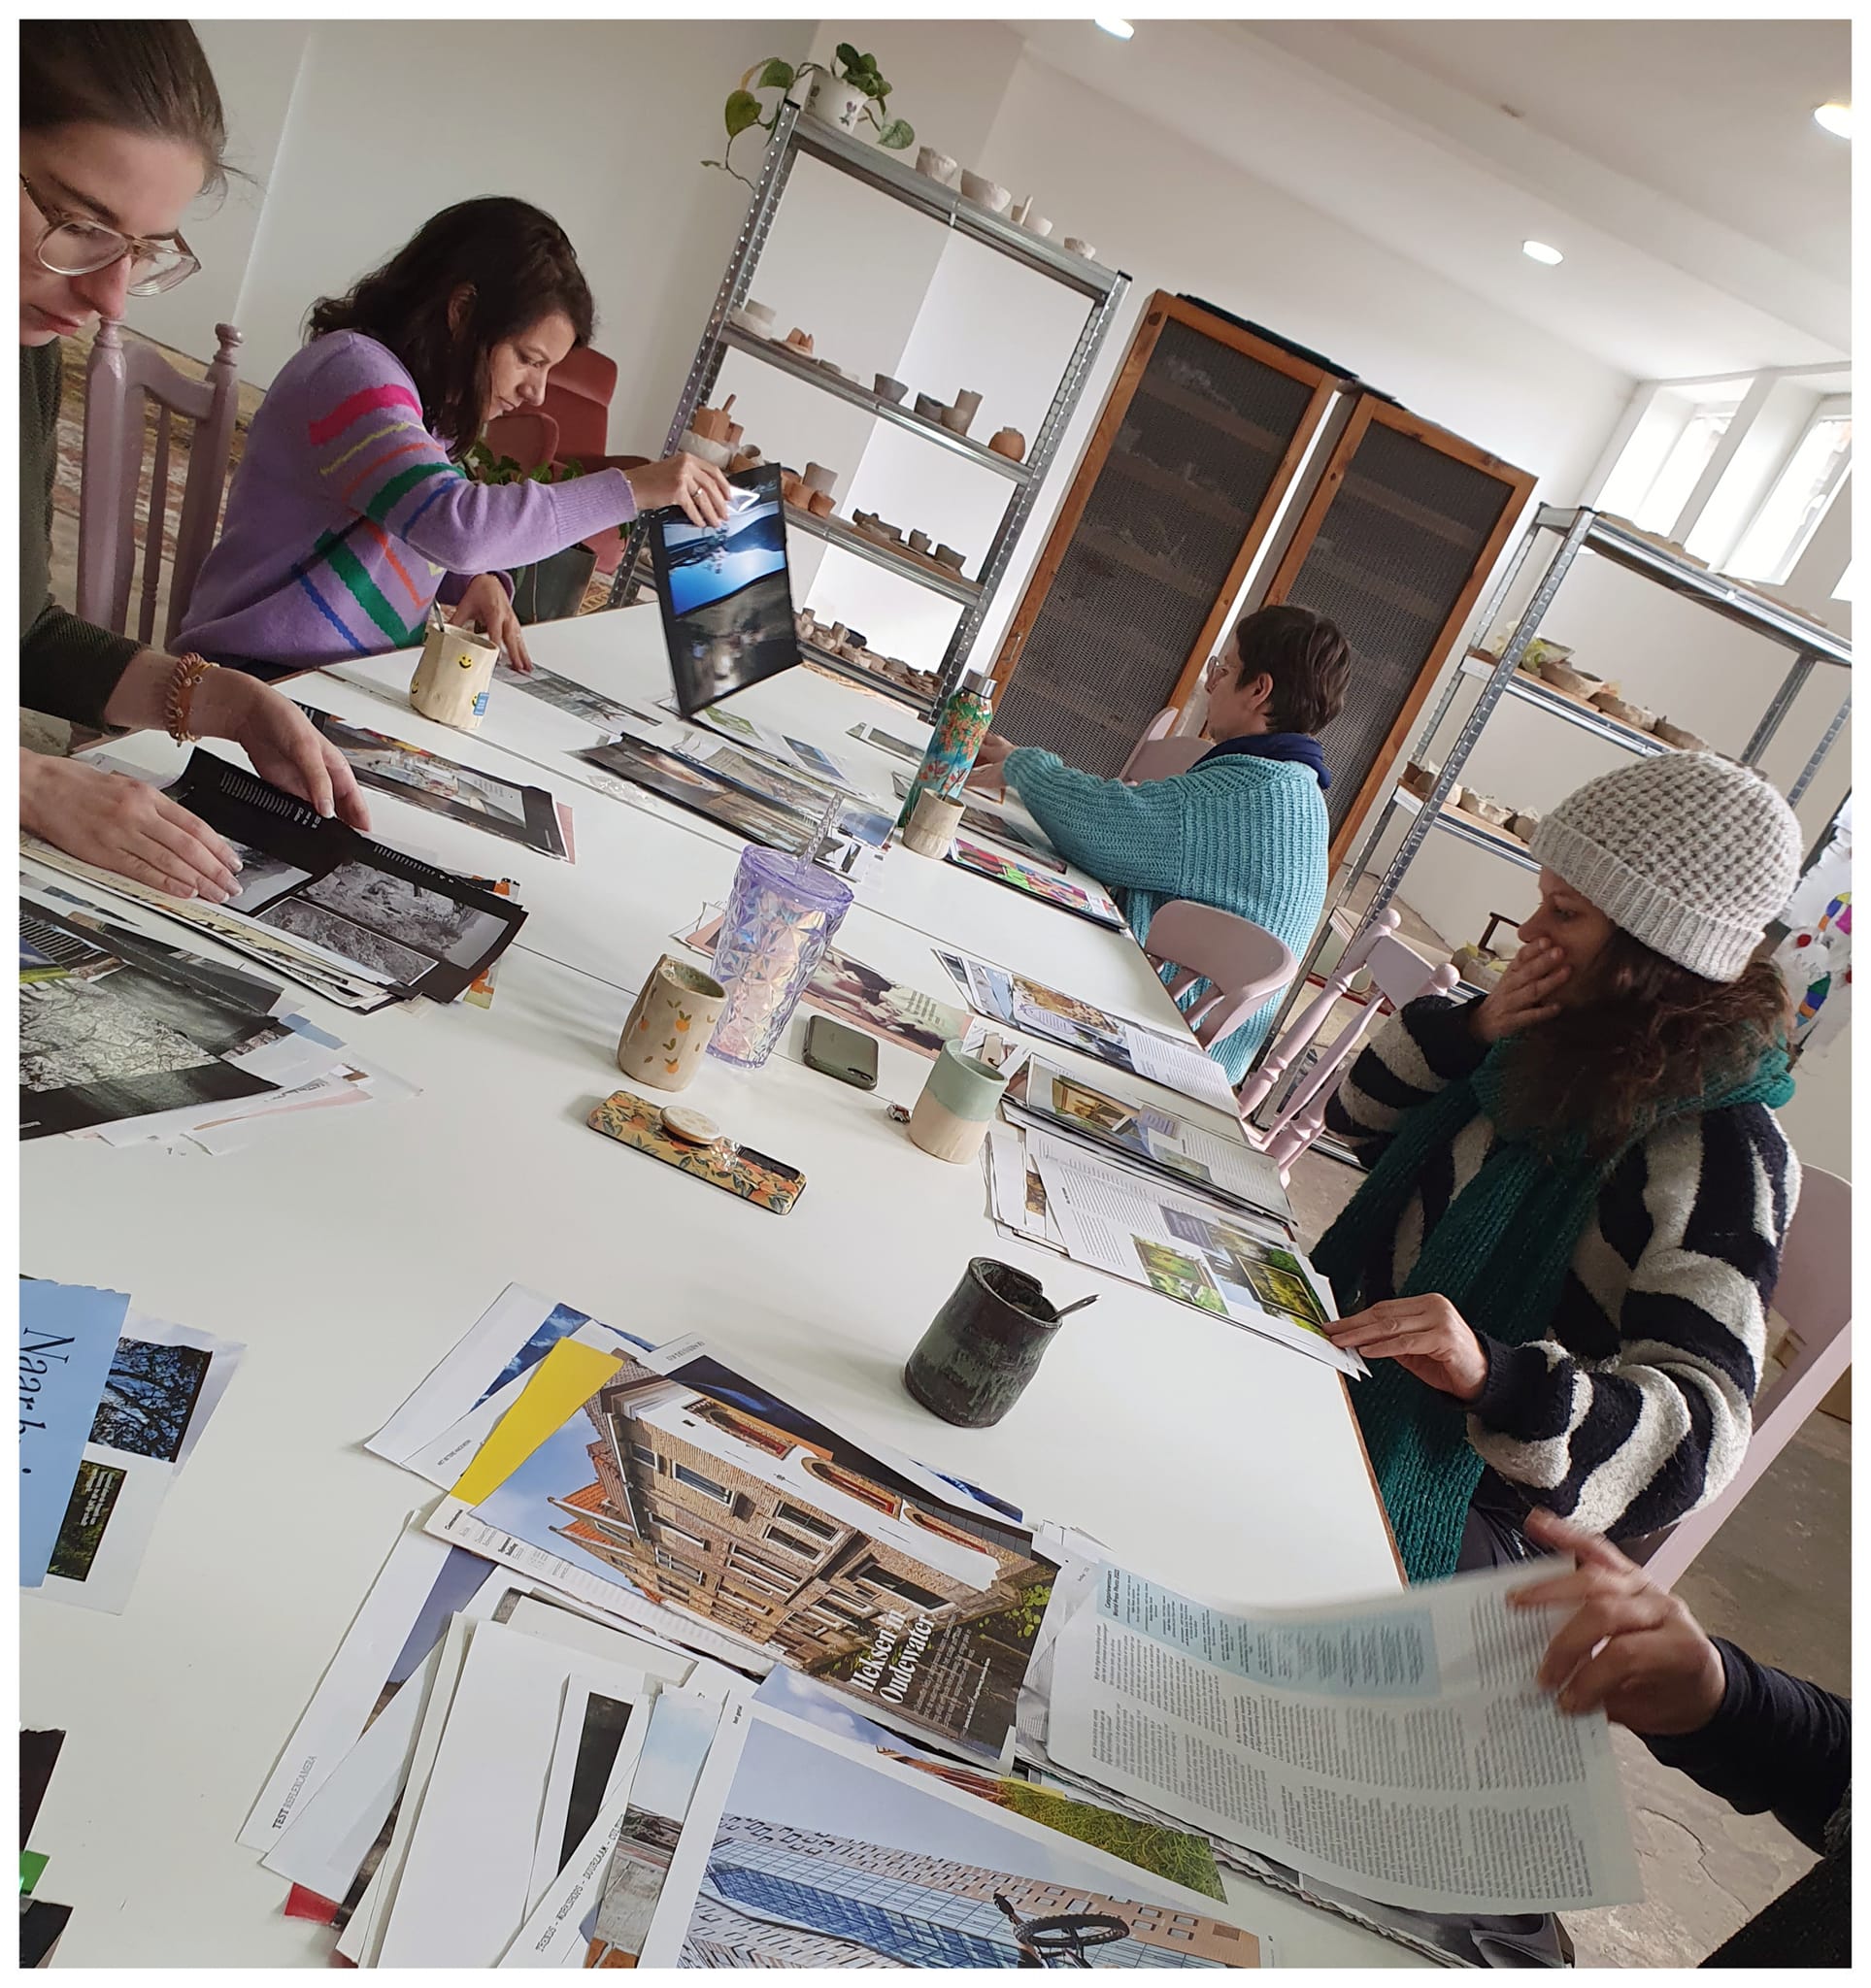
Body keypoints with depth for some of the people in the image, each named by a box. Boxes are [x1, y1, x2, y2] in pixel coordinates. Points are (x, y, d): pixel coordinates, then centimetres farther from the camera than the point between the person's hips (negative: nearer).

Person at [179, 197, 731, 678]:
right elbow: (453, 525, -31)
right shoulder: (353, 371, -16)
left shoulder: (427, 400, 12)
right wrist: (632, 489, -27)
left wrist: (481, 580, -6)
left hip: (358, 682, 9)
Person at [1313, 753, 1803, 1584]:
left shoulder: (1723, 1150, -20)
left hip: (1457, 1499, -7)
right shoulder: (1566, 1046, 2)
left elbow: (1700, 1429, -27)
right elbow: (1361, 1118, 10)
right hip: (1352, 1372, 7)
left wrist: (1492, 1375, -46)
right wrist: (1475, 1028, -9)